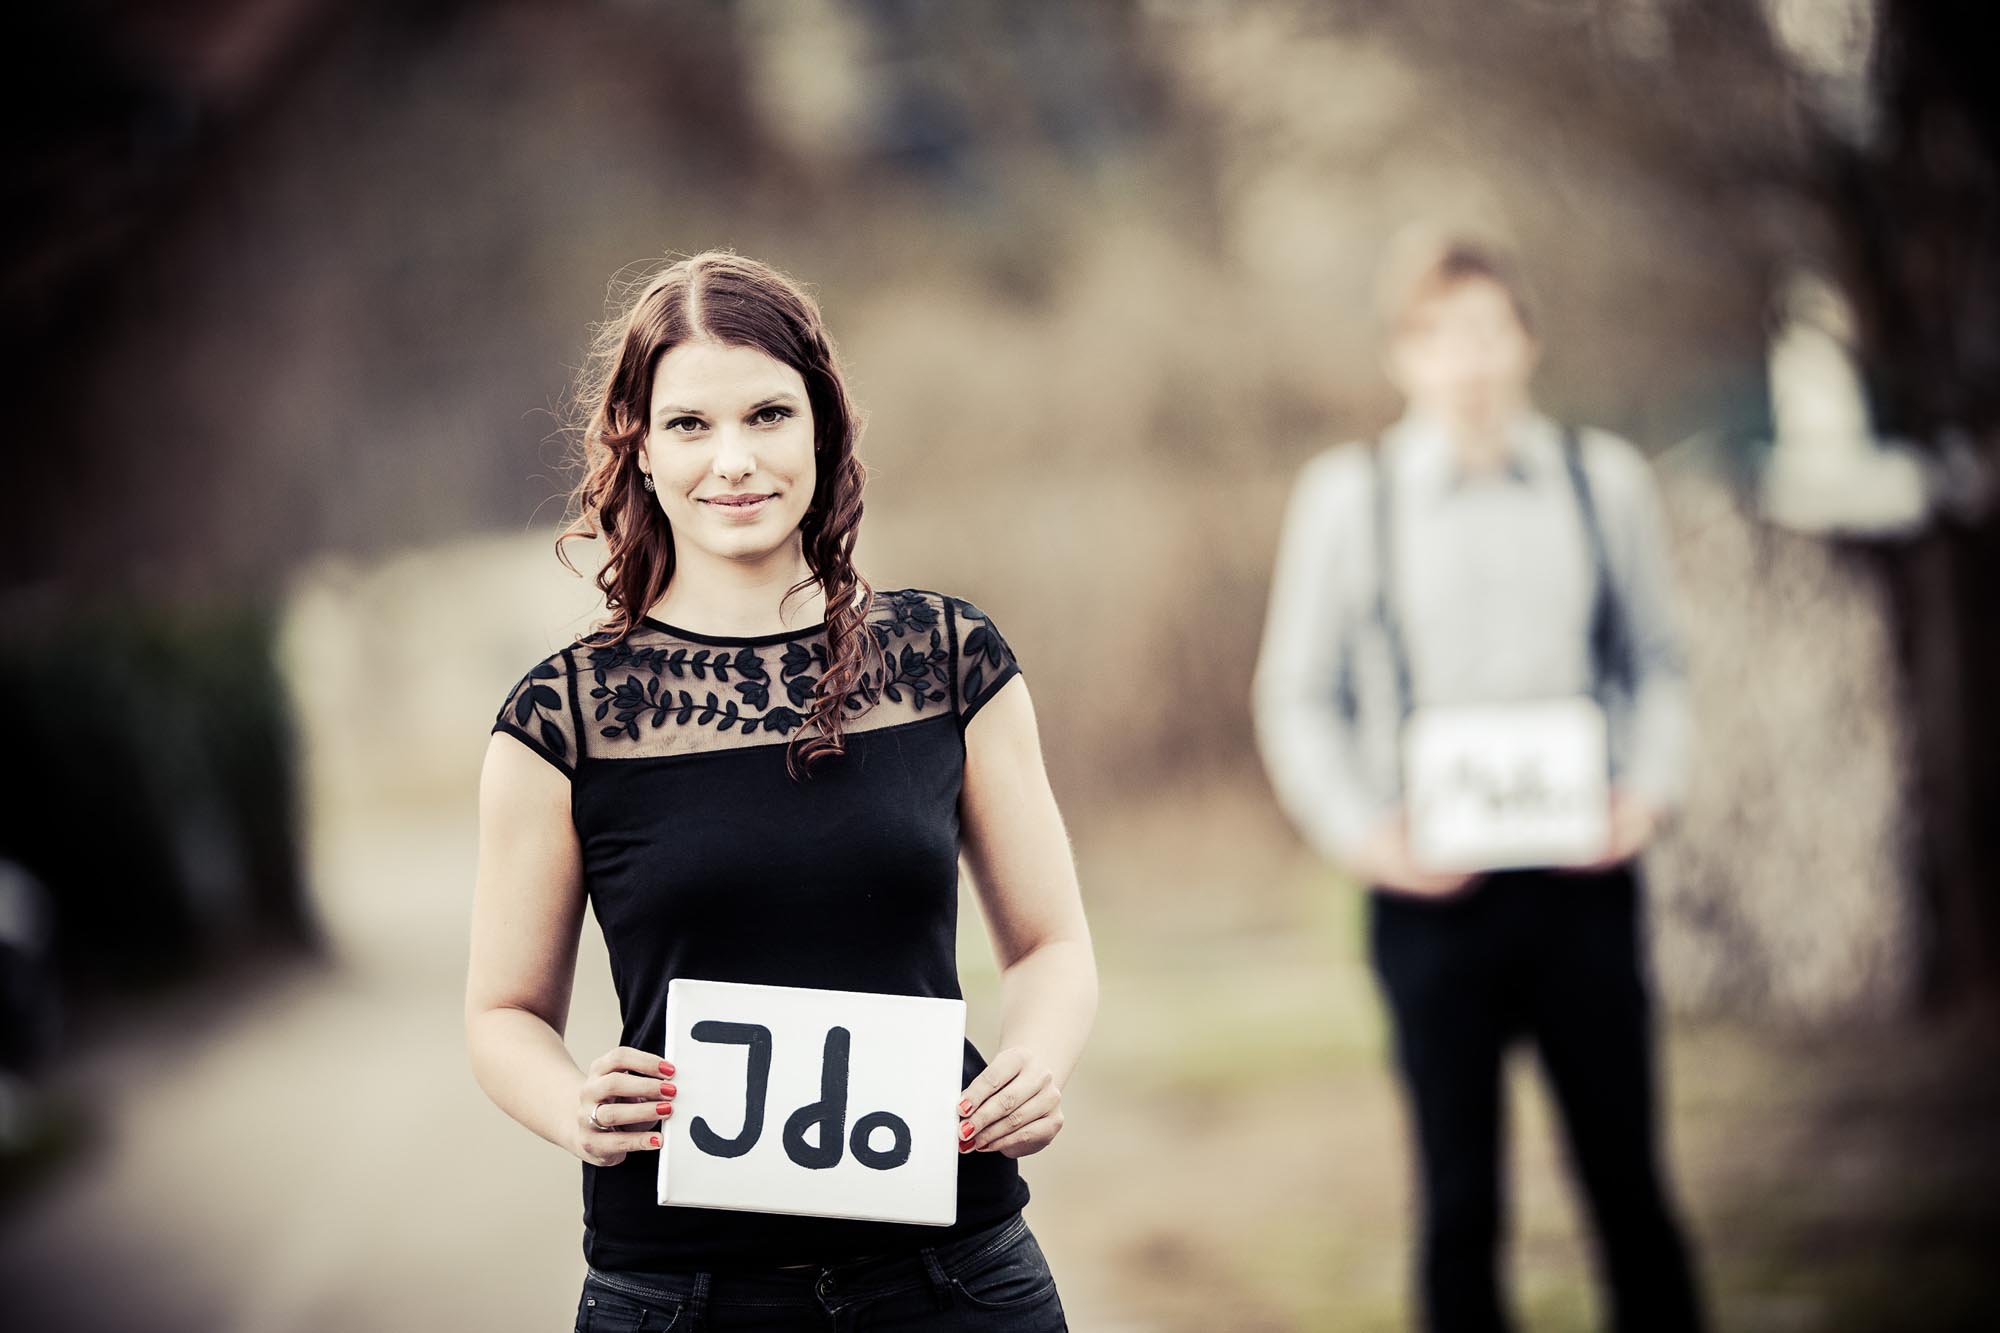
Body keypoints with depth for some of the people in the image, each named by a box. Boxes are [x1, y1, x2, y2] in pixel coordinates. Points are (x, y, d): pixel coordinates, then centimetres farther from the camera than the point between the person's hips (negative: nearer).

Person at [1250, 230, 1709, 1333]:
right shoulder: (1347, 493, 3)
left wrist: (1648, 790, -3)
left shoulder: (1606, 478, 6)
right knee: (1461, 1203, 4)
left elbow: (1658, 662, 14)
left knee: (1627, 1180, 5)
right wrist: (1360, 830, -6)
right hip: (1432, 890, -1)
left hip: (1581, 875, 1)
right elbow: (1295, 694, 7)